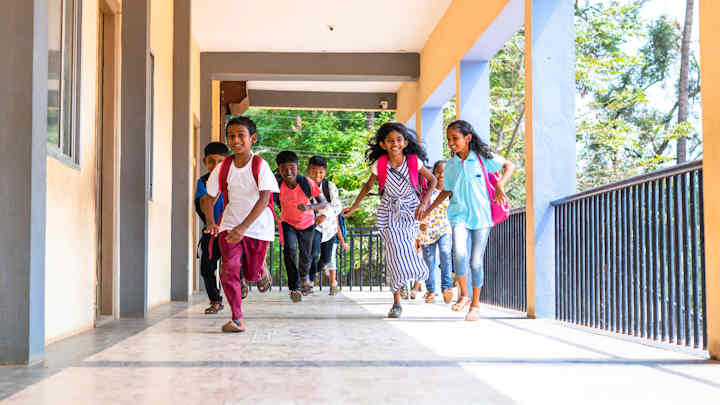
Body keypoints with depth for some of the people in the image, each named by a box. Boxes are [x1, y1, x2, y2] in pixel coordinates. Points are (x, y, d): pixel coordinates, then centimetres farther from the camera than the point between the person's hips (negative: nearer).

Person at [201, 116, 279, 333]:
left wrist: (243, 227, -36)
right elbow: (208, 197, 1)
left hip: (258, 226, -2)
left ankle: (262, 273, 45)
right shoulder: (223, 168, -5)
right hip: (229, 224, 2)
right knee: (229, 270, -14)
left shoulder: (260, 166, -15)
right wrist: (210, 222, -19)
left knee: (251, 274, 7)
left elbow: (264, 198, -25)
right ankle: (237, 319, -4)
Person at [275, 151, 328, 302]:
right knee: (290, 250, -23)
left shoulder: (307, 183, -27)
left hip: (307, 224, 1)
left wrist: (309, 207, -40)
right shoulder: (278, 185, -25)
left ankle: (304, 276, 49)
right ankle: (295, 287, -14)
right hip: (288, 223, -1)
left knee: (306, 255, 15)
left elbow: (324, 202, -23)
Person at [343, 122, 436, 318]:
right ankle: (396, 302, -4)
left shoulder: (413, 161, -9)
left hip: (410, 210, 0)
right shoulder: (380, 164, -8)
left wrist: (423, 202, -8)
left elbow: (432, 180, 2)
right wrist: (354, 207, 7)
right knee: (395, 250, -9)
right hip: (389, 211, 0)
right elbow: (368, 186, 8)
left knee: (407, 247, -11)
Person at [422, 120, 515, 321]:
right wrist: (428, 210, 16)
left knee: (476, 261, 3)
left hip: (481, 215, -2)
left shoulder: (483, 157, -3)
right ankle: (463, 295, -2)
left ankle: (475, 304, 20)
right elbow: (446, 191, 18)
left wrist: (500, 184, -14)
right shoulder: (450, 166, 6)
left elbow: (509, 166, 3)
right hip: (459, 214, 2)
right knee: (459, 253, -22)